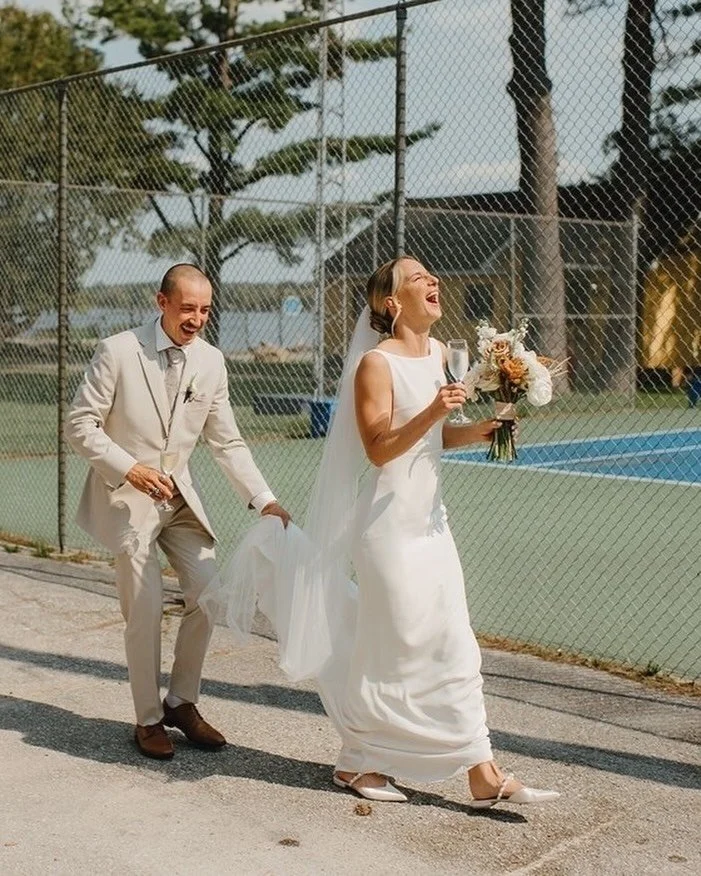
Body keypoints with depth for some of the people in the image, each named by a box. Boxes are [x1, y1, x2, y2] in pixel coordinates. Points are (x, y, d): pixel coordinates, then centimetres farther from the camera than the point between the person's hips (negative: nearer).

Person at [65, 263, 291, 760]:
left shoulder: (211, 361, -1)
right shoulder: (118, 352, -13)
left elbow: (227, 442, 3)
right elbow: (80, 424, -10)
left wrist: (264, 499, -6)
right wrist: (131, 468, -20)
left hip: (180, 495, 5)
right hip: (127, 495, -4)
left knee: (208, 593, -1)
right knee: (146, 610, -6)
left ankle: (182, 703, 19)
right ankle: (148, 720, 13)